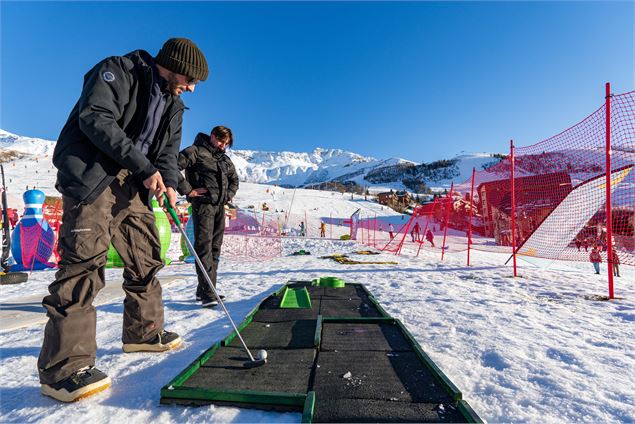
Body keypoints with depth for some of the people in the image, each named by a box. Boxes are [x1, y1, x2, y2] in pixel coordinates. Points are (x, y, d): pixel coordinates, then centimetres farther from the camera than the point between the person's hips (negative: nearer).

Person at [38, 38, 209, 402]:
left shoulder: (174, 103, 15)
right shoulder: (119, 70, -7)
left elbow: (169, 149, 12)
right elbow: (95, 119, -19)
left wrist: (169, 182, -9)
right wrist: (144, 166, -24)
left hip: (132, 183, 8)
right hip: (91, 174, -8)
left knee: (146, 257, 8)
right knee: (86, 260, -15)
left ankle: (144, 331, 24)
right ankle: (64, 366, -6)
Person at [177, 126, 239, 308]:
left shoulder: (225, 159, 19)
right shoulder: (196, 151, -4)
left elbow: (234, 178, 32)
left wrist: (229, 194, 15)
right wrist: (188, 190, -16)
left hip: (220, 206, 8)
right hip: (203, 204, -8)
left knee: (215, 247, 8)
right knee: (204, 246, -12)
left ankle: (203, 291, 18)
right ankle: (207, 294, -12)